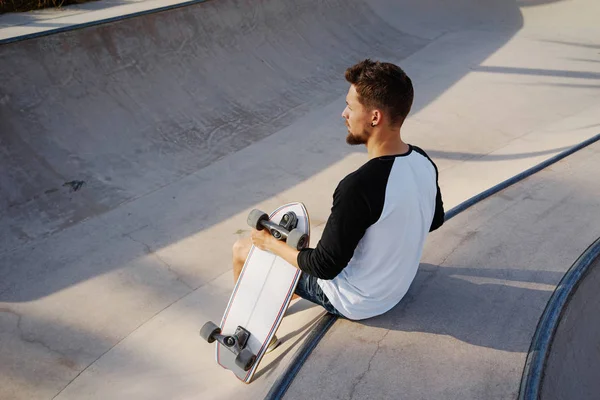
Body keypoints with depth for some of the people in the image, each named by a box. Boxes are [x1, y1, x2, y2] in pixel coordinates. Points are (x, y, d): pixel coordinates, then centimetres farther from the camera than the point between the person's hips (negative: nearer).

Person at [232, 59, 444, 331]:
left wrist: (271, 244, -12)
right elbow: (434, 221, 7)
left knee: (242, 249, 6)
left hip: (354, 303, -7)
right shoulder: (424, 162, -13)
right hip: (399, 285, 7)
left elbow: (325, 267, -26)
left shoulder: (358, 187, -37)